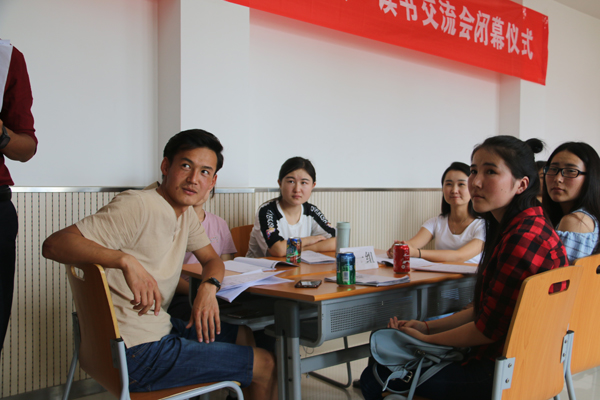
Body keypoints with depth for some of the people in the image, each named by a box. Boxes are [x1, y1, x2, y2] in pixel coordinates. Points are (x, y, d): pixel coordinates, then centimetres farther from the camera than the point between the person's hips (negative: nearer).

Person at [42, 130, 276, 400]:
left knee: (243, 337, 25)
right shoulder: (138, 206, -21)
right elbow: (54, 245, -27)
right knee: (265, 366, -2)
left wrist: (209, 287, -7)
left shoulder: (186, 215, 6)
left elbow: (212, 260, 17)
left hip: (159, 328, 9)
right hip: (135, 354, -9)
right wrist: (126, 260, -42)